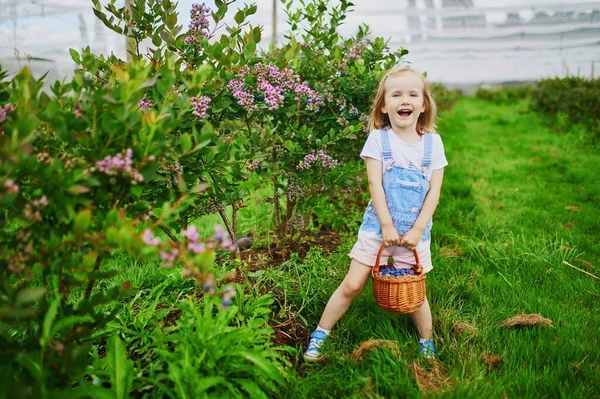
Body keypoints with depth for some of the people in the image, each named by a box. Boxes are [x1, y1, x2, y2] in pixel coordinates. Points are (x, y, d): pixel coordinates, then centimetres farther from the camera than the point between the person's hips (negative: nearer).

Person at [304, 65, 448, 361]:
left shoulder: (432, 142, 0)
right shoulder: (379, 139, -5)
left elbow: (434, 190, -2)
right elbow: (375, 184, -9)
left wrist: (417, 230, -8)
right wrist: (387, 226, -13)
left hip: (415, 230, 1)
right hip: (378, 226, -1)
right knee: (352, 285, 1)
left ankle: (427, 342, 32)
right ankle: (320, 334, 16)